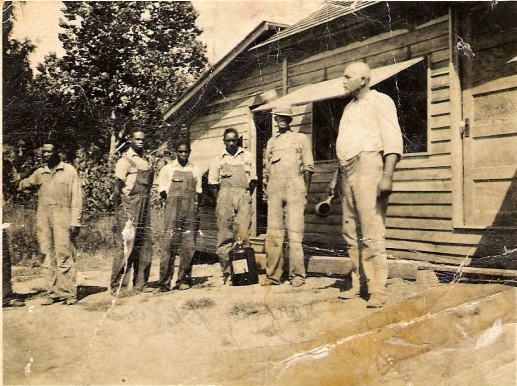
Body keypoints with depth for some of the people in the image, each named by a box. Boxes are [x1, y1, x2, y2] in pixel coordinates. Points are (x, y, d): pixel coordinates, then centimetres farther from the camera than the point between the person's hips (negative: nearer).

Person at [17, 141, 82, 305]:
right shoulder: (39, 172, 15)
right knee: (47, 257, 3)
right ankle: (53, 293, 9)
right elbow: (21, 186, 19)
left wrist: (75, 222, -8)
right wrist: (28, 172, 4)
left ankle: (69, 293, -3)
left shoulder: (69, 171, 4)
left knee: (64, 256, -8)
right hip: (43, 219, 4)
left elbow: (76, 198, 0)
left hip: (62, 219, -4)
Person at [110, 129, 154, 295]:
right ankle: (117, 287, 4)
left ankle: (140, 286, 19)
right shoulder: (125, 160, -4)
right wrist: (118, 216, -11)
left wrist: (147, 210, 16)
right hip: (130, 207, -7)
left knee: (145, 248, 8)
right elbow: (117, 190, -6)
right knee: (127, 247, -6)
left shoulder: (148, 160, 15)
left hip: (145, 208, 7)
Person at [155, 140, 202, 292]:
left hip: (191, 211, 2)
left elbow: (198, 194, 15)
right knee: (169, 244, -9)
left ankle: (183, 280, 8)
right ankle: (164, 283, -7)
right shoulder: (167, 169, 11)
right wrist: (175, 199, -1)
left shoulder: (195, 171, 16)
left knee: (188, 246, 0)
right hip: (172, 211, -2)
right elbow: (163, 193, 8)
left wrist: (192, 203, 0)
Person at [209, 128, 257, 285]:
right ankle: (226, 274, 0)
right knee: (225, 236, -3)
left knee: (243, 234, -13)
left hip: (243, 196, 0)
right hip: (225, 196, 0)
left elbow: (253, 180, 17)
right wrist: (219, 202, 4)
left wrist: (246, 198, 7)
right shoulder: (219, 160, 13)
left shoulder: (247, 157, 15)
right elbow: (213, 184, 13)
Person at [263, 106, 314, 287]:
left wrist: (305, 192, 0)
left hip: (294, 188, -3)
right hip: (275, 190, 3)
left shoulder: (301, 139, 12)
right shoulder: (271, 142, 21)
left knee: (295, 232, -7)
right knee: (273, 233, -1)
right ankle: (273, 275, 4)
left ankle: (297, 275, -2)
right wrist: (268, 192, 11)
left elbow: (308, 168, 8)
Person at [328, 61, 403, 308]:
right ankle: (357, 284, 15)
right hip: (347, 171, 8)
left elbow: (393, 139, -11)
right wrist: (336, 177, 23)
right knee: (351, 233, 7)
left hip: (368, 167, -8)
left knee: (371, 233, -11)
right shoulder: (349, 107, 25)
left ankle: (378, 290, -6)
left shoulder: (379, 101, 0)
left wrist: (388, 176, -21)